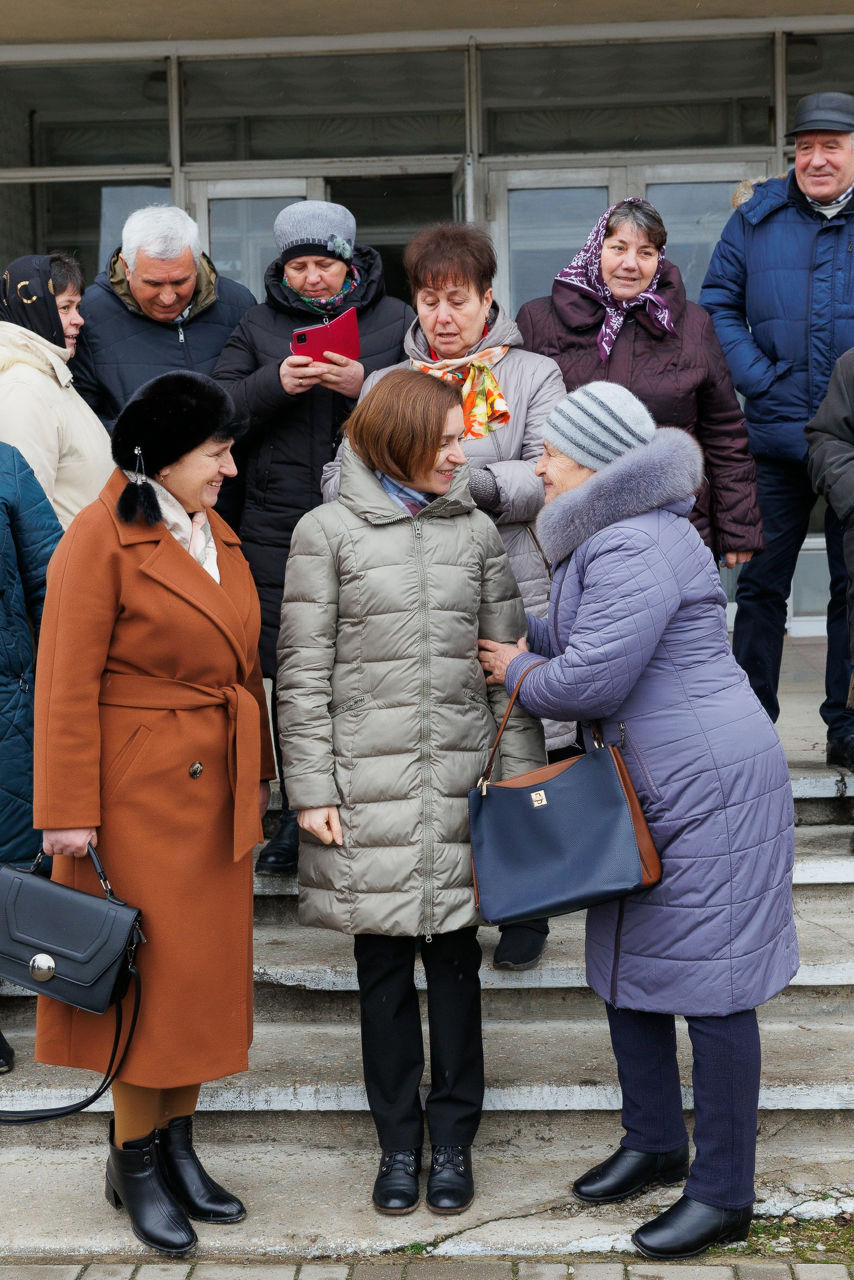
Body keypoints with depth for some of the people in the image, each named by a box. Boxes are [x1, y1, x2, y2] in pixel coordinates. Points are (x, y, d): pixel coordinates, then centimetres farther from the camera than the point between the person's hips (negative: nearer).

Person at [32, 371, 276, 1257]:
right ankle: (132, 1161, 17)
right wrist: (69, 811, -15)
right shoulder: (101, 539, -12)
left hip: (218, 793, 7)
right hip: (141, 790, -7)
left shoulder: (218, 536, 12)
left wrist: (257, 774, 15)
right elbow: (68, 687, -13)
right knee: (152, 970, 1)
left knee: (209, 970, 12)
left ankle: (177, 1142, 25)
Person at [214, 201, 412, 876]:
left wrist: (366, 385, -16)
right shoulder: (258, 327, 15)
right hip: (279, 528, 2)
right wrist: (275, 383, -10)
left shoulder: (397, 321, 9)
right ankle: (300, 814, 18)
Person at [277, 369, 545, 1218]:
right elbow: (302, 672, -1)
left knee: (454, 958, 7)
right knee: (383, 965, 7)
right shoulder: (328, 533, 1)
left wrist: (520, 775, 5)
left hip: (461, 783, 2)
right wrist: (312, 789, -6)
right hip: (368, 784, -2)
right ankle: (398, 1141, 20)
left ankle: (453, 1139, 20)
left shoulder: (477, 532, 10)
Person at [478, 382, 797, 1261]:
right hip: (644, 792, 11)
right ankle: (655, 1144, 34)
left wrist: (517, 671, -4)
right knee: (626, 971, 17)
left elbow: (589, 680, -22)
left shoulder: (637, 549, -21)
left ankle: (723, 1197, 9)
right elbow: (570, 632, 28)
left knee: (710, 991, -2)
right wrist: (513, 637, 13)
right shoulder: (600, 538, 13)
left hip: (711, 790, -11)